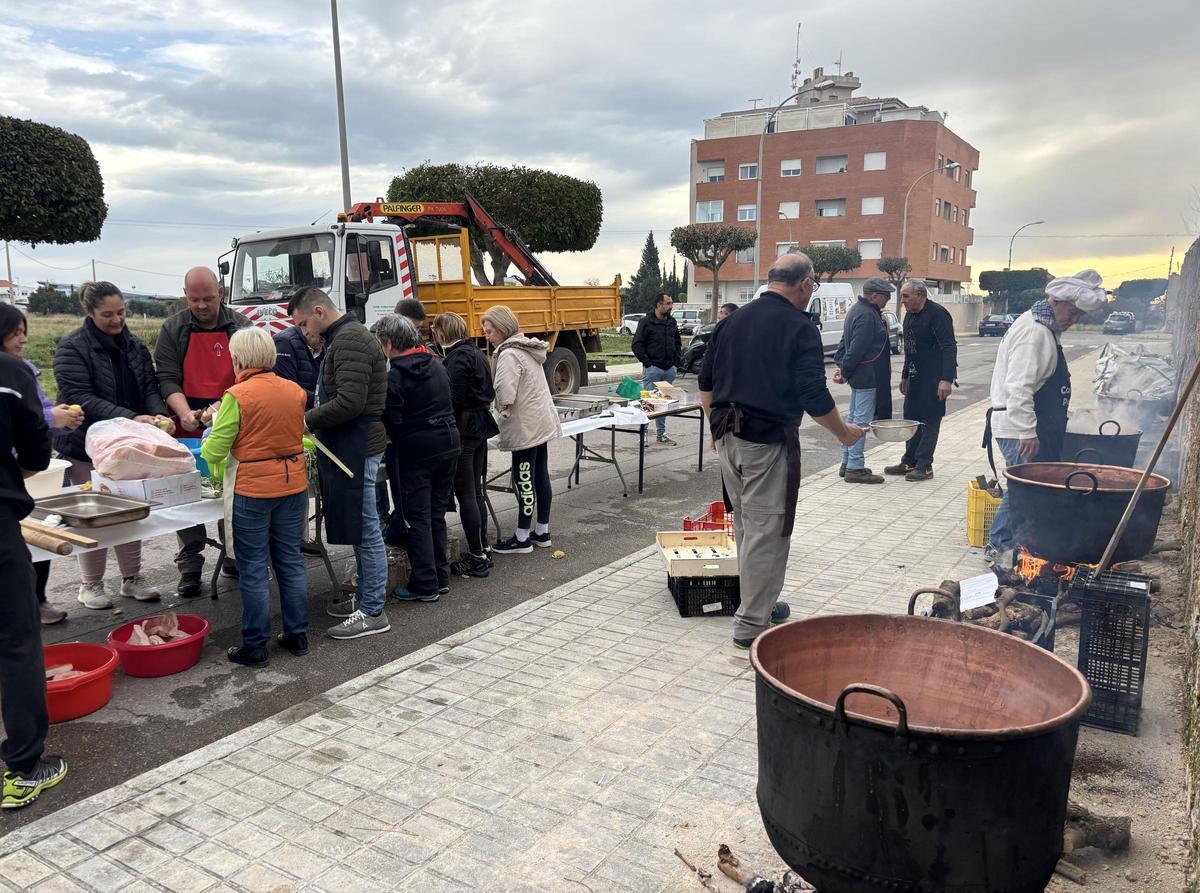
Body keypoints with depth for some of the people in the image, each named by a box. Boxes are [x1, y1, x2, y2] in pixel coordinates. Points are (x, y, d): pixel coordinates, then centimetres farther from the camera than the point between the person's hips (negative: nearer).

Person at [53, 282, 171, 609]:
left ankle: (132, 578, 23)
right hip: (87, 447, -5)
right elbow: (80, 398, -20)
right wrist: (130, 418, -29)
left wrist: (160, 416, -18)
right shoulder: (72, 348, -12)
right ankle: (91, 585, 18)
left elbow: (150, 387, 4)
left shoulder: (135, 346, 6)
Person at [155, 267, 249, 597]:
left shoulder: (241, 327, 3)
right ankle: (189, 567, 9)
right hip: (188, 430, 0)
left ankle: (234, 558, 22)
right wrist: (184, 413, -22)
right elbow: (168, 379, -4)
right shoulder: (173, 329, 3)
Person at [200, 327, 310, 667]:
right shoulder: (295, 391, 1)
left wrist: (206, 443, 12)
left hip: (252, 490, -5)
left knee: (253, 568, 5)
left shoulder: (238, 395, -14)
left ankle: (255, 646, 13)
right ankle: (297, 635, 23)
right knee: (290, 559, 14)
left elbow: (215, 449, -10)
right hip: (293, 485, 5)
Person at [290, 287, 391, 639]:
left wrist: (308, 420, -12)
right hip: (348, 447, 10)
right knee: (360, 529, 16)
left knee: (365, 530, -3)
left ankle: (372, 612, 4)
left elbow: (350, 403, -25)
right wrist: (313, 419, 12)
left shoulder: (349, 340, -16)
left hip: (356, 449, -10)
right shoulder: (343, 337, 18)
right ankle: (365, 597, 27)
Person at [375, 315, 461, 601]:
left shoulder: (393, 376, -14)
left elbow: (392, 423, -15)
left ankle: (425, 585, 7)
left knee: (416, 519, 2)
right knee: (437, 514, 16)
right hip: (448, 444, 7)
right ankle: (441, 577, 23)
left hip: (414, 451, -7)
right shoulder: (437, 366, 9)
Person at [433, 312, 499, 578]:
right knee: (475, 492, 15)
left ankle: (476, 558, 0)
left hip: (464, 430, -9)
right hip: (481, 427, 9)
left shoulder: (457, 357, -14)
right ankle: (482, 550, 22)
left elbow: (455, 399, -19)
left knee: (465, 495, -4)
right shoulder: (476, 353, 14)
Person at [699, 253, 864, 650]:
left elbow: (705, 383, 14)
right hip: (768, 442, -7)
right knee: (766, 532, 1)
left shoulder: (733, 320, 9)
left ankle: (761, 603, 33)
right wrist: (844, 432, 2)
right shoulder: (799, 328, -11)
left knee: (746, 525, 19)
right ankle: (752, 624, 8)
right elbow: (814, 397, -14)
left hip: (728, 438, 7)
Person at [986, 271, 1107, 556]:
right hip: (1019, 428, -11)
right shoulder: (1035, 330, -17)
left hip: (1026, 427, 11)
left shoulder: (1048, 328, 16)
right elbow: (1018, 387, -25)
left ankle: (1000, 543, 24)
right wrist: (1028, 433, -26)